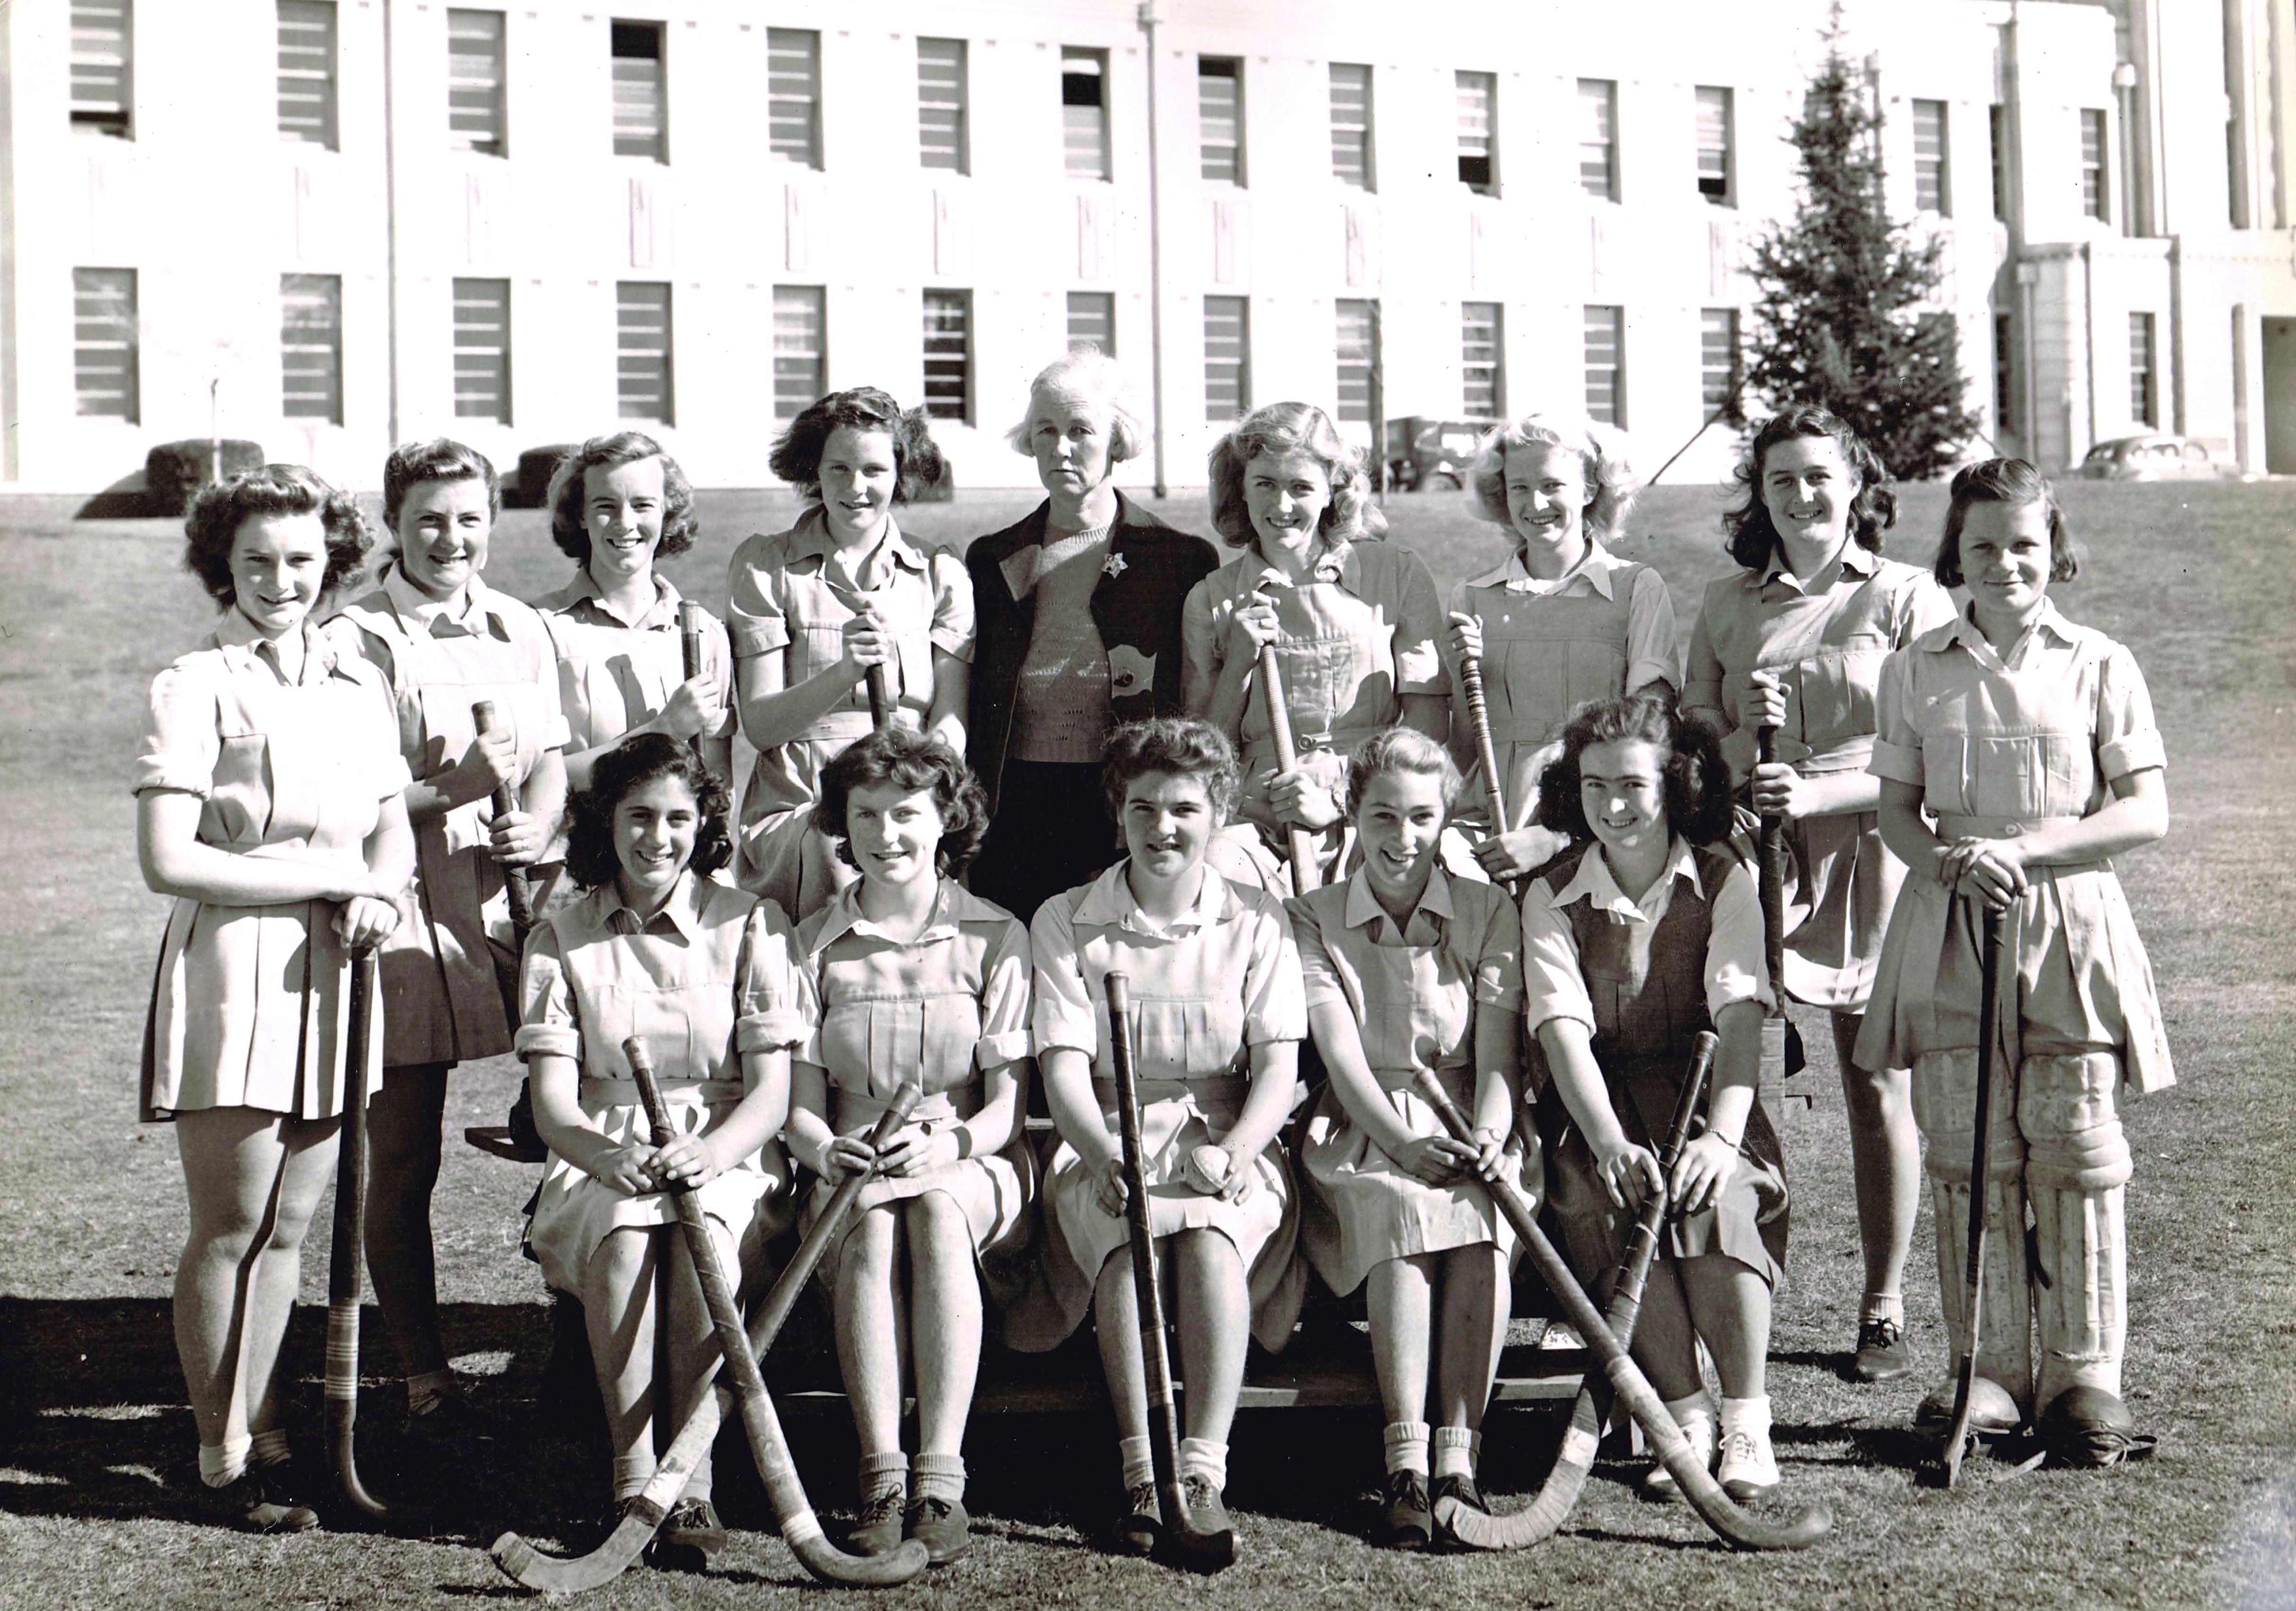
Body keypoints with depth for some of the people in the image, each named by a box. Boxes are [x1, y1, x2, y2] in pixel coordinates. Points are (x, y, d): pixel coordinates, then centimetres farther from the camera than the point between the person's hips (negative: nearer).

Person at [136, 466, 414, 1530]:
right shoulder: (197, 688, -7)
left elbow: (394, 832, 16)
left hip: (331, 976, 5)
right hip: (232, 973, -5)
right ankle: (223, 1460, 12)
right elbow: (168, 861, -15)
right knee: (231, 1227, 0)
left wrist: (377, 895, -7)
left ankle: (260, 1433, 22)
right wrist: (332, 877, -12)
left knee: (287, 1225, 11)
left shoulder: (358, 685, 12)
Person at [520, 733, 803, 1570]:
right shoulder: (562, 936, 8)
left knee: (704, 1228, -35)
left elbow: (772, 1092, -2)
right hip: (601, 1166, 1)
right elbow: (552, 1102, -1)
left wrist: (709, 1153, -24)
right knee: (625, 1233, -34)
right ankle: (633, 1483, -30)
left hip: (727, 1163, -1)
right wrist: (609, 1156, -24)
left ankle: (691, 1488, -32)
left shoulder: (751, 925, 5)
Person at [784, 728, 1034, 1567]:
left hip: (973, 1171, -1)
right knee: (871, 1219, -34)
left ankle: (941, 1480, -39)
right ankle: (881, 1483, -37)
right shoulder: (813, 945, 10)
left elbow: (1008, 1102, -1)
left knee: (936, 1208, -36)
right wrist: (826, 1150, -20)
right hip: (853, 1172, 1)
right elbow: (802, 1104, 4)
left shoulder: (996, 938, 6)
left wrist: (952, 1144, -23)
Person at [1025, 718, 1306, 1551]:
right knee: (1129, 1237, -34)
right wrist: (1104, 1154, -25)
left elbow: (1278, 1063, 1)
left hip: (1225, 1148, 0)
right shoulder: (1065, 922, 7)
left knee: (1208, 1231, -34)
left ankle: (1204, 1472, -36)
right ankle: (1140, 1474, -35)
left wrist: (1233, 1149, -20)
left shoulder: (1256, 921, 9)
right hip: (1105, 1151, 0)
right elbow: (1064, 1068, -4)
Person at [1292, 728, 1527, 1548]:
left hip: (1470, 1128, 1)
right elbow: (1342, 1055, -6)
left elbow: (1498, 1052, -1)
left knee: (1483, 1212, -33)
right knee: (1405, 1206, -35)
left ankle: (1459, 1460, -33)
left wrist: (1489, 1134, -23)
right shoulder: (1313, 918, 8)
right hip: (1361, 1134, -1)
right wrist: (1404, 1142, -23)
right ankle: (1406, 1466, -37)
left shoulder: (1489, 913, 10)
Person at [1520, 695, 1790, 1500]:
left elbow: (1740, 1019, -15)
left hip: (1699, 1092, 0)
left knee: (1719, 1194, -31)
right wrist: (1611, 1143, -34)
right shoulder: (1552, 897, -3)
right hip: (1594, 1108, 0)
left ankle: (1746, 1423, -19)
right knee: (1614, 1200, -30)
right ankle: (1685, 1417, -18)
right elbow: (1564, 1032, -16)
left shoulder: (1722, 881, -3)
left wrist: (1721, 1136, -33)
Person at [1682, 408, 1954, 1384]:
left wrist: (1818, 792, -15)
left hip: (1867, 854, -2)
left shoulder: (1906, 600, 3)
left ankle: (1884, 1308, 13)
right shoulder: (1726, 607, 13)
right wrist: (1739, 734, -7)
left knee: (1876, 1087, 2)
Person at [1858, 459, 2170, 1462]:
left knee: (2076, 1155, -2)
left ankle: (2084, 1374, 8)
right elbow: (1897, 807, 10)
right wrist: (1944, 861, -12)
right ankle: (1990, 1366, 12)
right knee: (1965, 1159, 2)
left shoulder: (2100, 666, 3)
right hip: (1950, 931, 2)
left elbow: (2147, 812, -2)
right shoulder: (1917, 671, 8)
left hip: (2071, 929, -2)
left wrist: (2025, 847, -14)